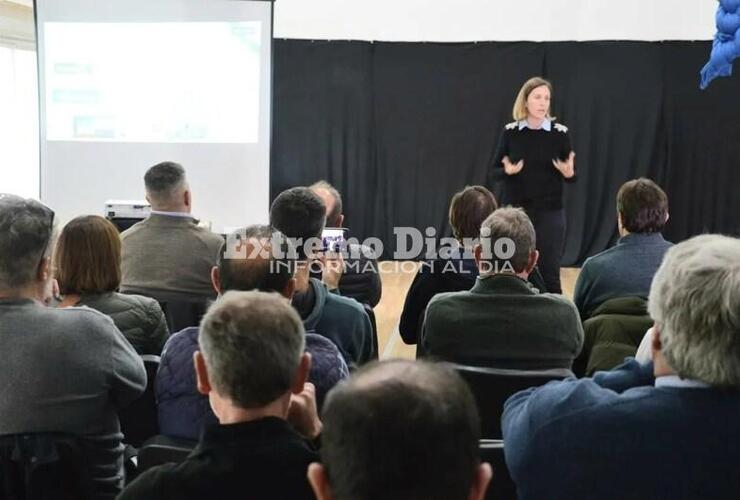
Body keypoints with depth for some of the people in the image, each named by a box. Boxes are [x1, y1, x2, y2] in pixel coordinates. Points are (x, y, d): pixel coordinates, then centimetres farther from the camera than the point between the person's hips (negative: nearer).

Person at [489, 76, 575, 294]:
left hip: (549, 213, -1)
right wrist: (507, 171, -18)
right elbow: (492, 174, 3)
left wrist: (569, 173, -18)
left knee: (549, 276, 1)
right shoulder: (510, 132, 0)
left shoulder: (560, 133, -2)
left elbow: (571, 176, 4)